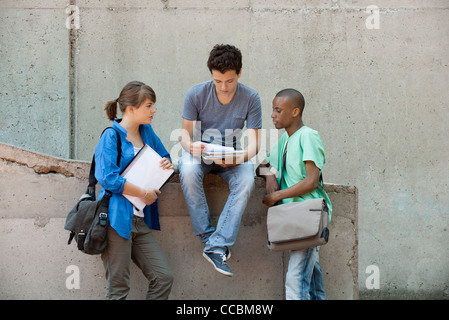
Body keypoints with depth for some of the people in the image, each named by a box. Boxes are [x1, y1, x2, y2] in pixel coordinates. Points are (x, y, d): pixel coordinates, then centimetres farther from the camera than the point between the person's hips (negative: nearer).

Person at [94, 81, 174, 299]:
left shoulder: (146, 132, 14)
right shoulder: (111, 136, -9)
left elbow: (164, 157, 28)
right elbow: (108, 178, -19)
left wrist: (167, 163, 3)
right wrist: (144, 194, -12)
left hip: (140, 222, 7)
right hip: (117, 218, -7)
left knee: (163, 278, 2)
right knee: (118, 289, -1)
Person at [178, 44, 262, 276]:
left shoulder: (250, 98, -10)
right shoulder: (196, 94, -11)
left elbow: (253, 143, -12)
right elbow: (185, 134, -7)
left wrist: (240, 158, -36)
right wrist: (191, 147, -32)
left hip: (232, 156, 0)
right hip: (200, 153, 0)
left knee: (246, 181, -33)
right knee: (188, 171, -36)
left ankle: (217, 246, -32)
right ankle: (207, 237, -28)